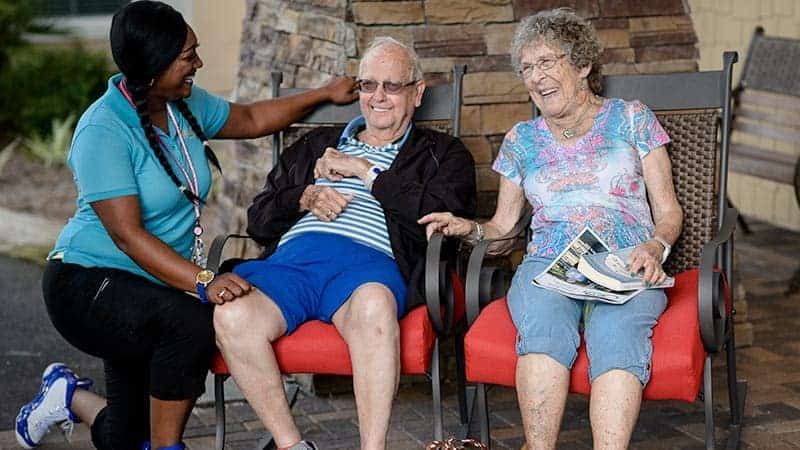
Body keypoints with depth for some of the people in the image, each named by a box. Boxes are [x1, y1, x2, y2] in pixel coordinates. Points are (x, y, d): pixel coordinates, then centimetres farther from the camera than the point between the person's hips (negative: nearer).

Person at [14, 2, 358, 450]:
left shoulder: (185, 103, 2)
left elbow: (250, 119, 23)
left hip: (156, 287, 8)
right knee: (193, 323, -37)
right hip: (89, 282, -8)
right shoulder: (104, 130, -22)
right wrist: (203, 282, -38)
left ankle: (69, 395, 39)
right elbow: (126, 234, -28)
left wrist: (326, 94, 20)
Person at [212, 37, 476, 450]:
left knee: (373, 304, -42)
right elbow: (258, 220, 26)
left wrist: (365, 171, 5)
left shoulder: (442, 153, 23)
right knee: (232, 315, -32)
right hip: (293, 256, 3)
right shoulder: (316, 146, 33)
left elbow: (443, 215, 0)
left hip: (370, 261, -3)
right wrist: (304, 197, 5)